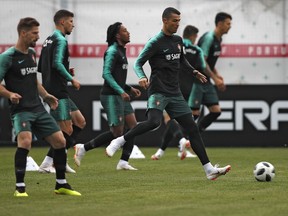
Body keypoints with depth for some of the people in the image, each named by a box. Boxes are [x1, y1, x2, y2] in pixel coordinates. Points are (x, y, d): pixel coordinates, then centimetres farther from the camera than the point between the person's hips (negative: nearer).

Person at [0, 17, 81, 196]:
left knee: (60, 141, 3)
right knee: (25, 141, -30)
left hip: (38, 108, 7)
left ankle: (61, 185, 18)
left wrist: (46, 96, 18)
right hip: (21, 109, -7)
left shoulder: (32, 53, 14)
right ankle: (20, 187, -19)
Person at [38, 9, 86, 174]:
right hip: (58, 92, -10)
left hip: (60, 92, 10)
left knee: (80, 122, 12)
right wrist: (71, 79, -15)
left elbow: (41, 67, 22)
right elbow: (57, 63, -24)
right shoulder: (61, 40, -11)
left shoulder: (49, 40, 19)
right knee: (67, 130, -7)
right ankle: (47, 164, -4)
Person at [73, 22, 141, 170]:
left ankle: (123, 162, 5)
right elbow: (106, 74, -21)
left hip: (120, 96, 10)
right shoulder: (112, 51, -13)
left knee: (133, 127, 2)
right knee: (117, 133, -8)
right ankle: (83, 148, 0)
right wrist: (121, 91, -25)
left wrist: (130, 89, 17)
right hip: (111, 96, -10)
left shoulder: (121, 51, 17)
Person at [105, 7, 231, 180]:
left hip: (175, 93, 7)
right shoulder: (155, 42, -8)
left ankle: (209, 169, 3)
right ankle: (119, 142, -15)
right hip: (158, 92, -7)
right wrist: (142, 77, -27)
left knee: (192, 127, 2)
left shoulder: (178, 40, 13)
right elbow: (138, 63, -8)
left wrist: (194, 72, 17)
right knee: (154, 122, -32)